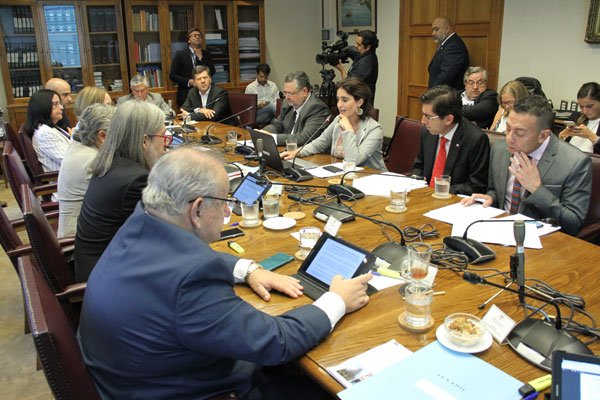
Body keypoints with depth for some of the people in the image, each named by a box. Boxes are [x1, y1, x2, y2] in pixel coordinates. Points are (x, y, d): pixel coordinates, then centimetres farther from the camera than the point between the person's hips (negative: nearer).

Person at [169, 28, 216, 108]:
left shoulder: (206, 54, 12)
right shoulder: (180, 54, 5)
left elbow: (212, 72, 0)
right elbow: (172, 75, 1)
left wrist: (201, 57, -5)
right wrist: (188, 82, -12)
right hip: (186, 95, -2)